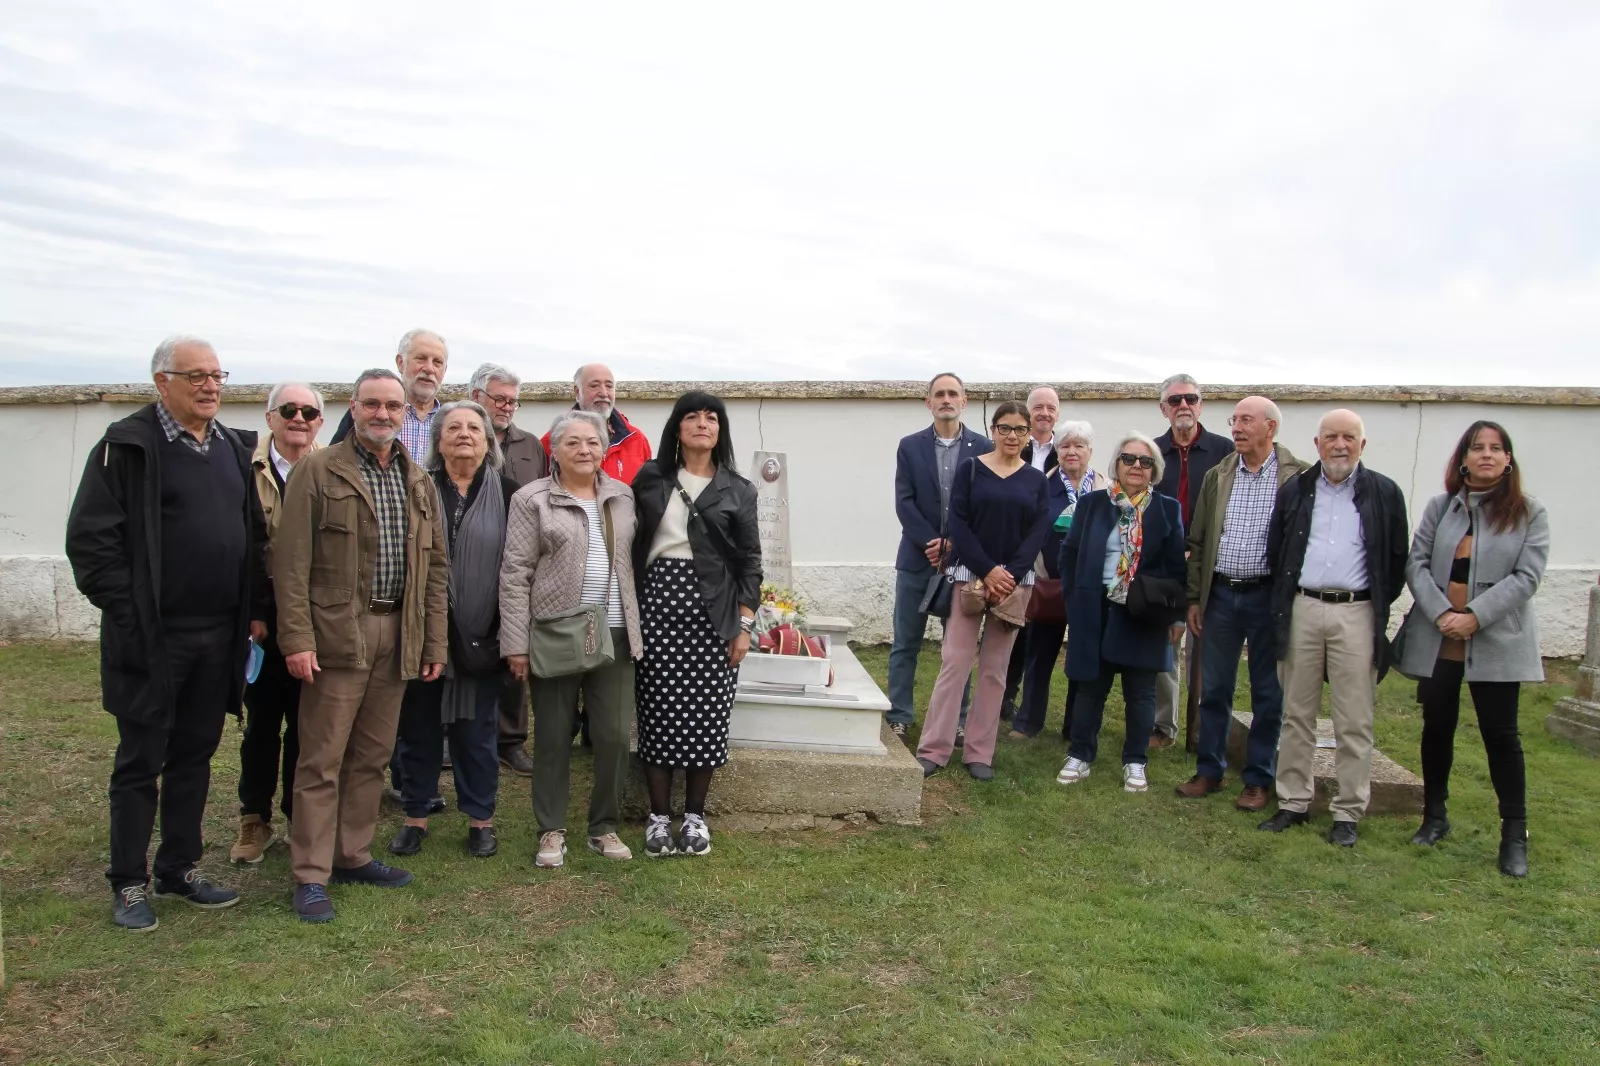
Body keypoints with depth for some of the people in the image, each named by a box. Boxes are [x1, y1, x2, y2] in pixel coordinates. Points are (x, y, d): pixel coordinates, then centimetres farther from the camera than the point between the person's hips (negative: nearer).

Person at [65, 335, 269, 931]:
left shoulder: (235, 449, 11)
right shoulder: (127, 446, -8)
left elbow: (255, 536, 15)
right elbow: (91, 540, -11)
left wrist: (257, 610, 8)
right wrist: (129, 614, -13)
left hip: (219, 637, 6)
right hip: (152, 638, -6)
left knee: (195, 756, 15)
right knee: (140, 762, 6)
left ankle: (181, 871, 28)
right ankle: (129, 886, 18)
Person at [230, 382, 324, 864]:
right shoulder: (247, 469, -5)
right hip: (262, 618, 0)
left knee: (306, 722, 11)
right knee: (261, 720, 12)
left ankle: (301, 817, 26)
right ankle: (255, 820, 26)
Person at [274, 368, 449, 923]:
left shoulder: (419, 482, 14)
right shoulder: (317, 471, -2)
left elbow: (436, 565, 14)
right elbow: (291, 561, -7)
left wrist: (435, 642, 8)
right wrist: (297, 637, -15)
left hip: (398, 635, 5)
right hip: (337, 633, -5)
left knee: (372, 756, 13)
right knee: (322, 760, 0)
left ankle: (354, 856, 26)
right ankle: (311, 875, 9)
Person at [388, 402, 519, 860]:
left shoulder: (508, 495, 1)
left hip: (481, 635, -1)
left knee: (477, 730, 8)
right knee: (419, 727, 10)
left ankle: (480, 819, 21)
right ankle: (415, 817, 24)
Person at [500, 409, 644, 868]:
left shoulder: (623, 497, 11)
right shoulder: (532, 500, -2)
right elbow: (515, 574, -5)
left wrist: (637, 627, 11)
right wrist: (516, 643, -10)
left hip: (614, 635, 3)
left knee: (614, 735, 5)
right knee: (553, 736, 6)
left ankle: (605, 827, 22)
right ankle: (551, 831, 20)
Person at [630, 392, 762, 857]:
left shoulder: (738, 491, 6)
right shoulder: (650, 478, 7)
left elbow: (749, 560, 4)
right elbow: (630, 544, 8)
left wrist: (745, 624, -2)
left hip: (711, 607, 0)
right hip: (658, 598, 0)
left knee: (705, 712, 1)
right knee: (658, 710, 1)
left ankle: (695, 815, 15)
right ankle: (659, 816, 12)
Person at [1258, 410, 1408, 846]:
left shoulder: (1385, 494, 3)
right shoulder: (1294, 490, 8)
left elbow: (1397, 560, 6)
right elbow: (1274, 553, 11)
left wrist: (1378, 608, 3)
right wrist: (1282, 605, 7)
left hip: (1356, 614, -2)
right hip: (1302, 610, 2)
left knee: (1354, 721, 2)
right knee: (1297, 714, 8)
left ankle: (1348, 812, 11)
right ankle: (1293, 802, 17)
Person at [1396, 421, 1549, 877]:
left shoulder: (1529, 513, 0)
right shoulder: (1440, 507, 7)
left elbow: (1527, 577, -8)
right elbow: (1416, 563, 1)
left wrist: (1475, 616, -18)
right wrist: (1440, 612, -14)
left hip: (1497, 643, -2)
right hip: (1437, 640, 2)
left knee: (1501, 735, 3)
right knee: (1437, 728, 11)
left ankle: (1514, 835, 12)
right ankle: (1434, 816, 25)